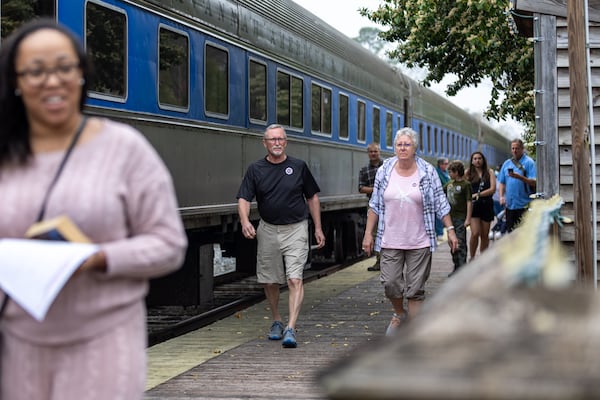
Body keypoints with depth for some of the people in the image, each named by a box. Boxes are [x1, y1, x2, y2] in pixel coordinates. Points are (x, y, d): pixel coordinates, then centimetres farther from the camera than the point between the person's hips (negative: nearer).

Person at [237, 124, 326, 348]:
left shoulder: (298, 167, 2)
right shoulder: (256, 170, 2)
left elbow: (312, 197, 10)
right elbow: (244, 198, -6)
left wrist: (318, 228, 7)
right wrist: (245, 221, -26)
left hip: (296, 229, -2)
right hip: (268, 230, 2)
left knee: (295, 279, -14)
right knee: (269, 281, 11)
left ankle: (290, 329, -18)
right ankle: (276, 322, 31)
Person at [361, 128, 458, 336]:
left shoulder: (427, 172, -1)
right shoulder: (384, 171, 4)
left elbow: (440, 204, 3)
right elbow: (375, 205, 8)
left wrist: (450, 230, -2)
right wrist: (368, 233, 5)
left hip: (419, 242, -1)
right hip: (390, 241, 2)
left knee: (415, 289, 1)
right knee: (390, 283, -1)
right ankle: (399, 314, 29)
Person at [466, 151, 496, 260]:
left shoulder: (489, 172, 7)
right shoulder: (468, 173, 7)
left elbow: (493, 189, -2)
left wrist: (477, 195, -9)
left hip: (486, 206, 2)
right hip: (473, 205, -2)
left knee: (484, 235, 7)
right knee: (475, 233, -14)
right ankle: (472, 257, 1)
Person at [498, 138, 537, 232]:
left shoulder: (529, 162, -2)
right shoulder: (506, 164, 14)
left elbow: (533, 182, -11)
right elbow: (502, 183, 17)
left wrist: (519, 177, -24)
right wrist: (501, 196, 2)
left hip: (523, 204, -5)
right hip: (509, 204, 6)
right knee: (510, 230, 9)